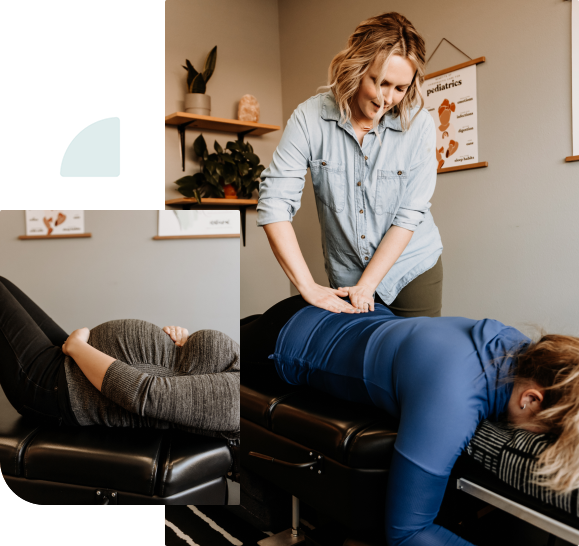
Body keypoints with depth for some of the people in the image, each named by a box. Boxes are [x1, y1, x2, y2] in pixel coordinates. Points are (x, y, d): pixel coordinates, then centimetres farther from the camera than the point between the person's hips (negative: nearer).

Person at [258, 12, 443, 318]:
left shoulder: (418, 124, -14)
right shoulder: (310, 118, -14)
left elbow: (409, 215, -14)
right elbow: (274, 202, -19)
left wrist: (366, 285, -18)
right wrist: (308, 287, -23)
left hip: (413, 270, 0)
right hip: (346, 277, 1)